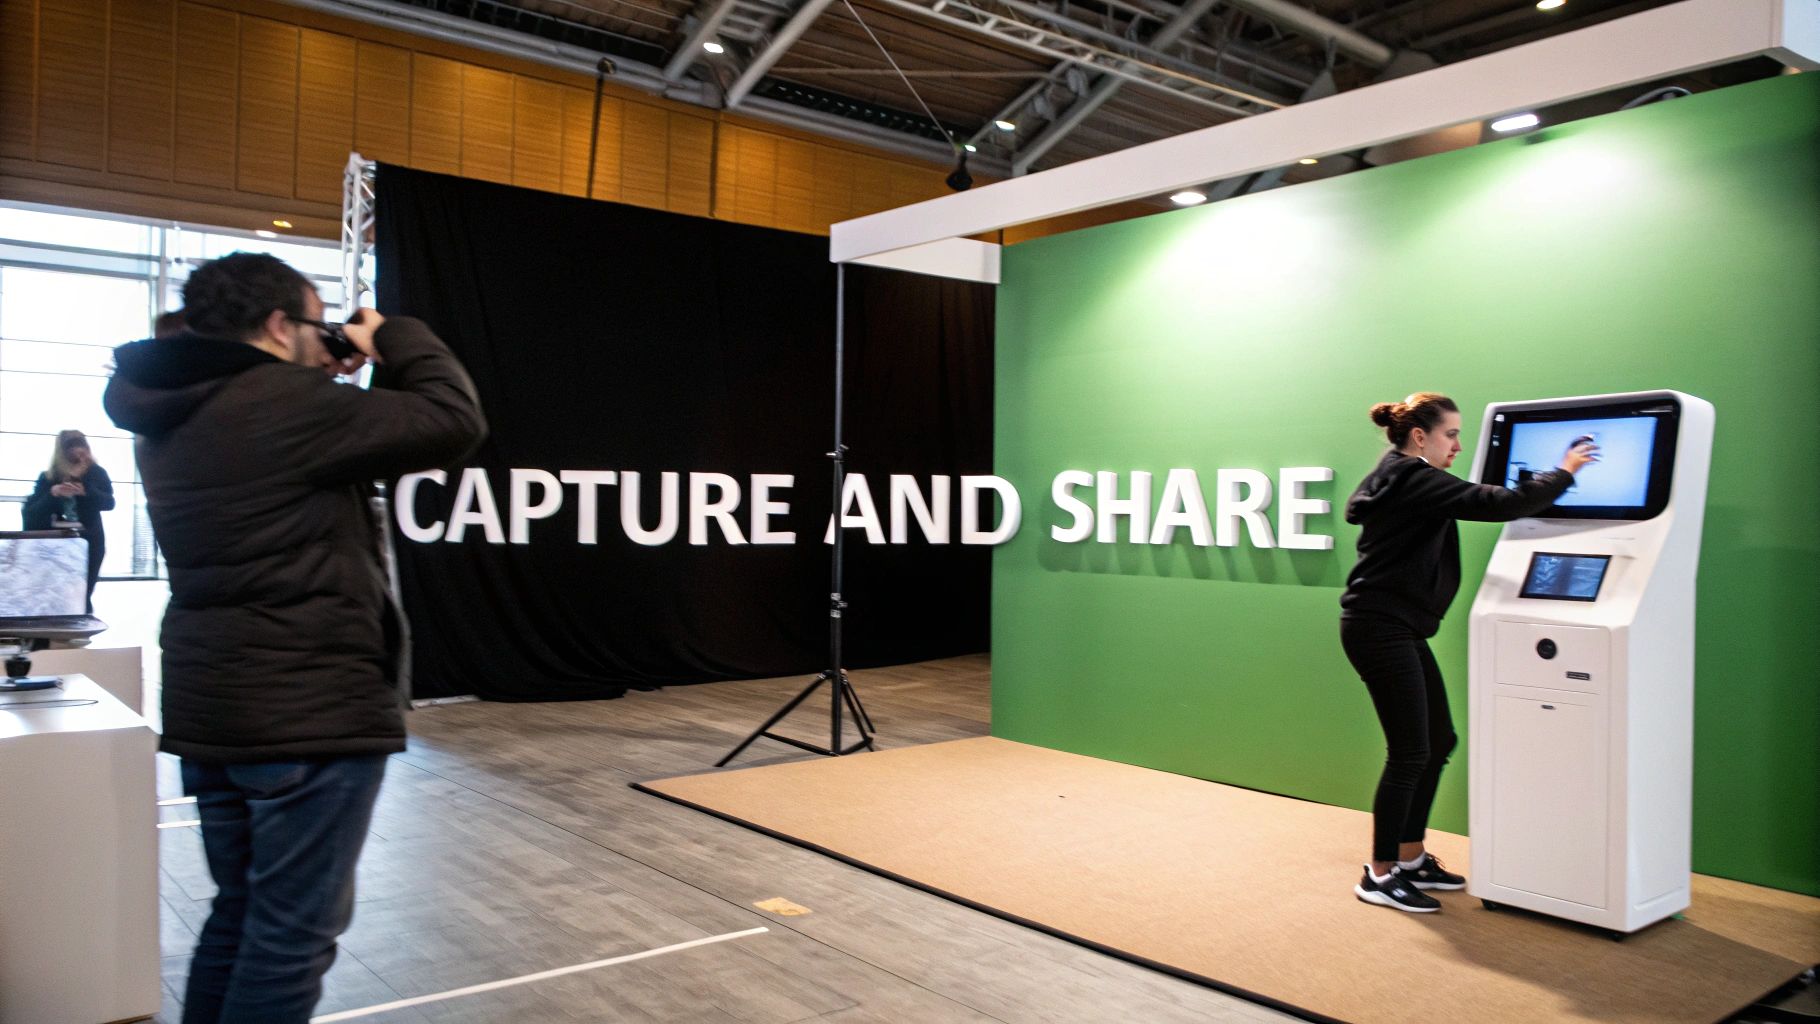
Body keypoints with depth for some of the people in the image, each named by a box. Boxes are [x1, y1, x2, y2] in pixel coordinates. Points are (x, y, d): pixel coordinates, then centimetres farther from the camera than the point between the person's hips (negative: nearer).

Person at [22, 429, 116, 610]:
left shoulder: (96, 473, -1)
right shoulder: (48, 478, -2)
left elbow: (109, 503, -12)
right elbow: (29, 513, -8)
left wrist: (86, 491, -30)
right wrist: (52, 494, -25)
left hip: (90, 543, -1)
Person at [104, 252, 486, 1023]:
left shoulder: (173, 420, 12)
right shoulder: (288, 404, -16)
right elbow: (451, 421, -15)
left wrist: (331, 380, 16)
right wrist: (394, 338, 1)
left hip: (210, 707, 9)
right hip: (310, 709, -9)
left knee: (242, 913, 21)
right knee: (294, 929, 2)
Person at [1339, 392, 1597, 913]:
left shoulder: (1395, 479, 15)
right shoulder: (1416, 480, -16)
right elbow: (1499, 504, -21)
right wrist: (1563, 472, -8)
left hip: (1398, 629, 11)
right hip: (1380, 628, -11)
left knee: (1438, 741, 14)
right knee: (1410, 751, -6)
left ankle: (1411, 859, 25)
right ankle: (1380, 875, 5)